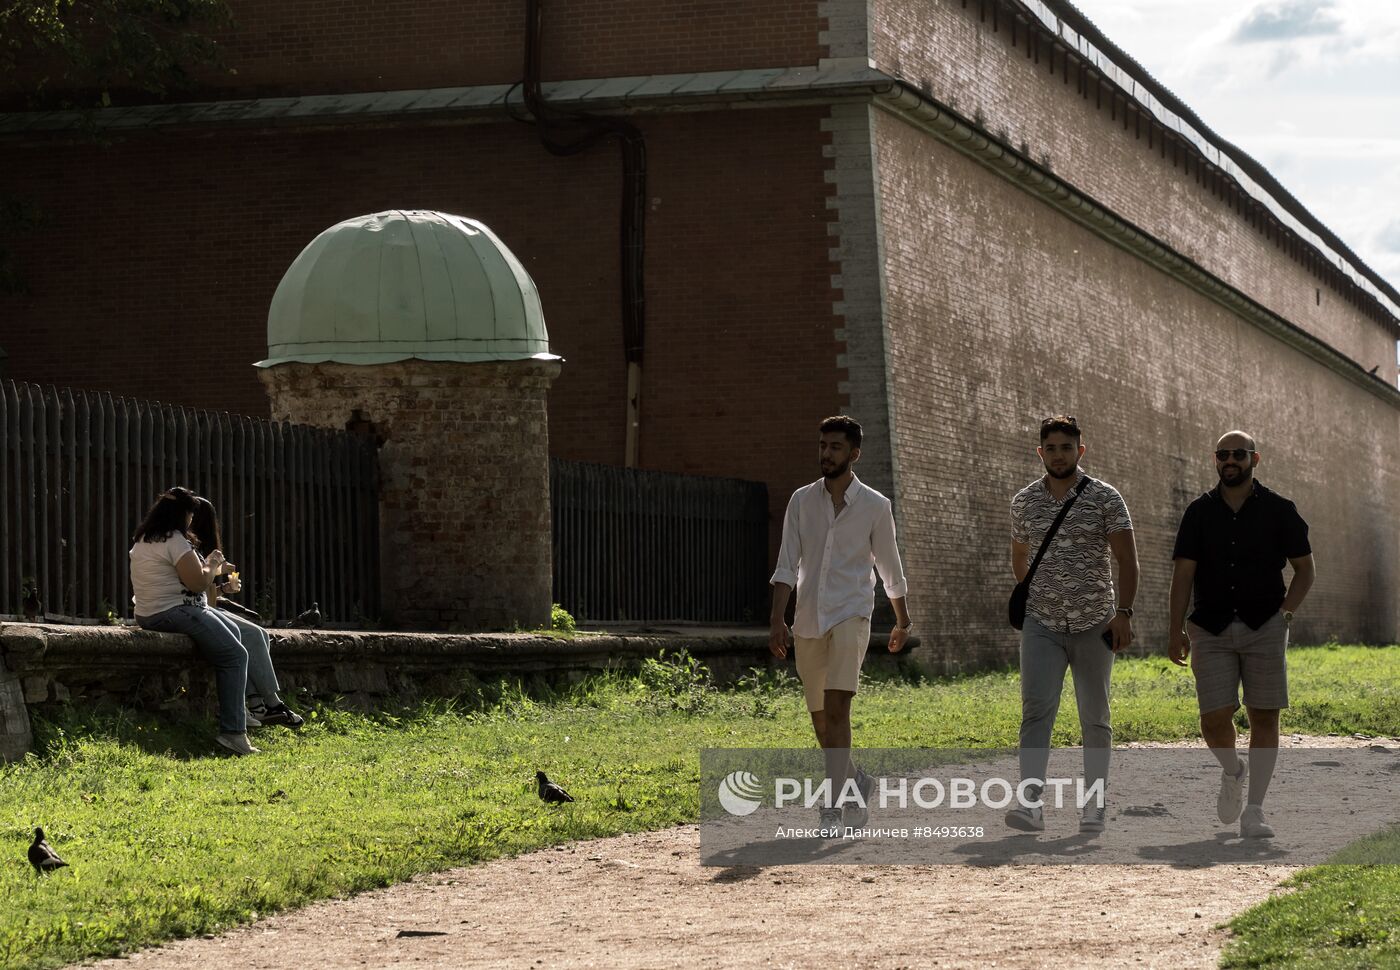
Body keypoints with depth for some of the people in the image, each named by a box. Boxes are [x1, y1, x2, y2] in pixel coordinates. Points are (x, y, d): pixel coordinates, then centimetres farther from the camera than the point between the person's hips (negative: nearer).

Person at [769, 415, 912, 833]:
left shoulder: (875, 506, 0)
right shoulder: (801, 500, 6)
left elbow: (890, 568, 10)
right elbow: (787, 566, 2)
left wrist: (902, 621, 19)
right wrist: (777, 620, -8)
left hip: (850, 615, -4)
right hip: (808, 621, 4)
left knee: (836, 709, -19)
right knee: (819, 719, 11)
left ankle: (832, 811, -20)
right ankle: (856, 782, 36)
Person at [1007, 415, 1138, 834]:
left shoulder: (1105, 498, -3)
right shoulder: (1024, 502, 6)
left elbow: (1126, 559, -5)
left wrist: (1123, 612, -14)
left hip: (1094, 625, -1)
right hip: (1041, 624, 1)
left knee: (1094, 718, 6)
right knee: (1036, 710, -14)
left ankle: (1095, 804, 16)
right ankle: (1031, 803, -22)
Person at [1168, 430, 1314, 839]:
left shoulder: (1279, 510, 5)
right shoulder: (1200, 512, 7)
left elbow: (1306, 568, 11)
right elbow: (1183, 574, 4)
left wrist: (1286, 612, -3)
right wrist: (1177, 631, -3)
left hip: (1264, 626, 0)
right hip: (1212, 631, 0)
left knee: (1264, 716, -4)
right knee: (1214, 717, -9)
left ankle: (1254, 811, 2)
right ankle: (1232, 771, 24)